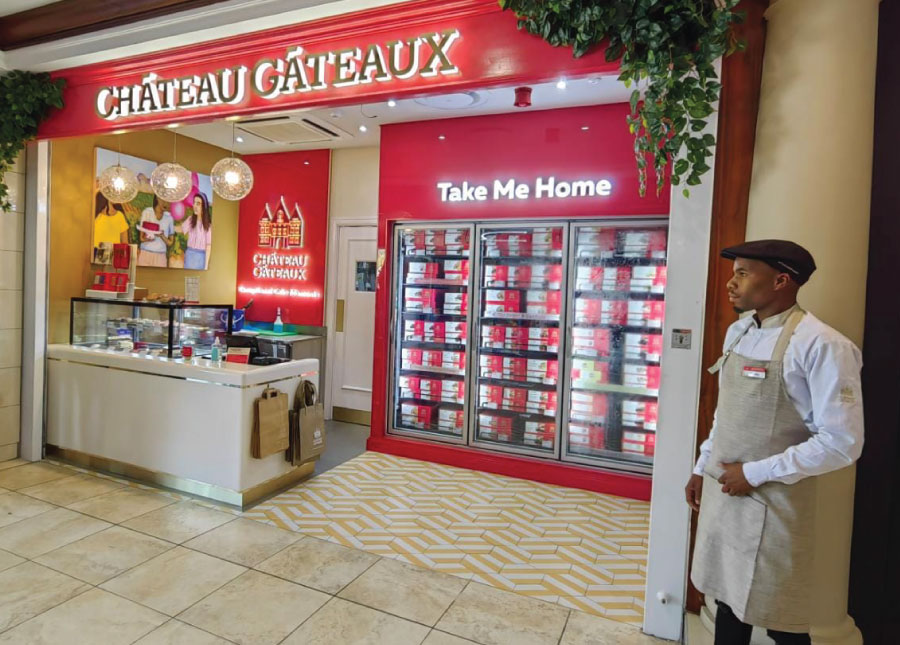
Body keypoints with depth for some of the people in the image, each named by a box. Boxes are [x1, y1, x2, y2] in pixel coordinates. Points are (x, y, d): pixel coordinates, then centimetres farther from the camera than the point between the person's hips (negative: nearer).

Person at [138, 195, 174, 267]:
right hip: (145, 254, -1)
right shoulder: (146, 212, 3)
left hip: (160, 256, 1)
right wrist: (147, 238, -19)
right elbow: (142, 238, 4)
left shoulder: (169, 217, 6)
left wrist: (162, 236, -13)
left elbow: (170, 242, 8)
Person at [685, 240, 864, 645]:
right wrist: (702, 469, 15)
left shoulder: (819, 345, -18)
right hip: (721, 492, 7)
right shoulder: (737, 332, 6)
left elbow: (842, 442, -19)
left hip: (772, 502, -6)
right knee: (727, 598, 20)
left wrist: (755, 473, -16)